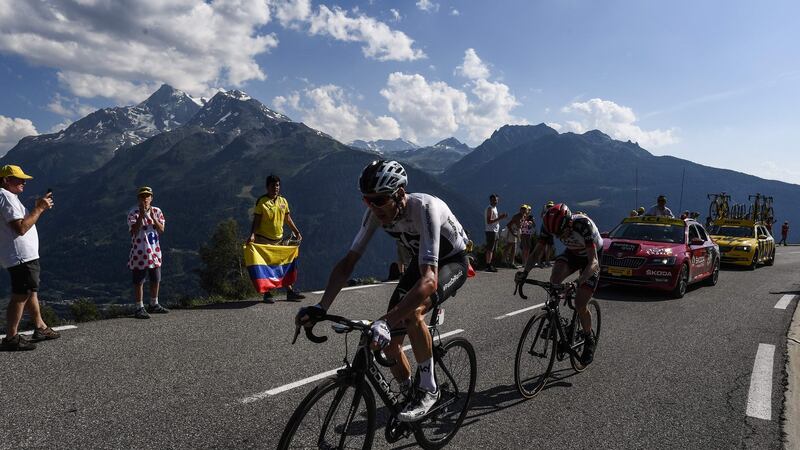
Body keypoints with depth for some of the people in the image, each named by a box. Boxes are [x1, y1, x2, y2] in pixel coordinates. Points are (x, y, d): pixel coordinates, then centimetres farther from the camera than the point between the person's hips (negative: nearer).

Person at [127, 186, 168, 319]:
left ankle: (154, 305, 32)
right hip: (140, 252, -5)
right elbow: (133, 231, -19)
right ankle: (139, 308, 7)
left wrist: (152, 217, -18)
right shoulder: (133, 213, -8)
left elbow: (161, 230, -5)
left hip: (155, 252, 5)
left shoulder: (157, 211, 5)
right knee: (139, 282, -1)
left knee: (156, 280, 16)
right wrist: (141, 215, -25)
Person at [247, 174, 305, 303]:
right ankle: (267, 293, 5)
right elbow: (256, 221, -10)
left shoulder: (283, 201, 8)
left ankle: (290, 291, 15)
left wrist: (296, 231, 10)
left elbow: (288, 219, 16)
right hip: (263, 239, -6)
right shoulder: (261, 201, -8)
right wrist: (252, 234, -23)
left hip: (279, 239, 6)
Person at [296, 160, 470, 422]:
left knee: (411, 312, -33)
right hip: (421, 262, 6)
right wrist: (320, 308, -30)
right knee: (389, 341, -4)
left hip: (452, 262, -6)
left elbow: (429, 280, -49)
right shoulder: (376, 212, -20)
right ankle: (410, 395, 22)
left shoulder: (424, 208, -39)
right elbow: (348, 262, -17)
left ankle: (428, 390, -12)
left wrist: (385, 322, -58)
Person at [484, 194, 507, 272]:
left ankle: (489, 264, 17)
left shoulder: (494, 208, 17)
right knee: (490, 249, -10)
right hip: (491, 231, -10)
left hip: (495, 231, 10)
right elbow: (489, 221, -22)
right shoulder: (490, 208, -13)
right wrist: (499, 218, -23)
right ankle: (488, 266, -10)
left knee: (492, 249, 12)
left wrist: (501, 217, 9)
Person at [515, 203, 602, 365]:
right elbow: (538, 251, -20)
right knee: (555, 279, -29)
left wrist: (578, 282, -57)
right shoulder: (550, 224, -25)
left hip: (591, 257, -4)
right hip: (572, 253, 4)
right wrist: (525, 271, -39)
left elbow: (593, 261, -41)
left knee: (580, 305, -11)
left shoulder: (584, 224, -38)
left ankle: (589, 341, 15)